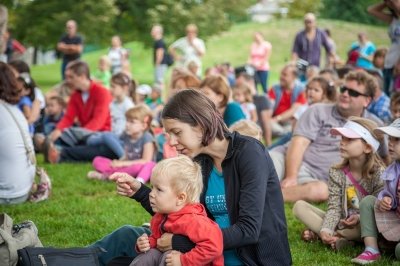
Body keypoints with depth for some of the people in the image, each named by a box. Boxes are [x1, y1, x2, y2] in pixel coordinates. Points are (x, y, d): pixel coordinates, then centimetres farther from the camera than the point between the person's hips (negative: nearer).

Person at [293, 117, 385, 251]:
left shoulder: (379, 173, -14)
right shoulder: (336, 173, -4)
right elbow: (334, 207, -10)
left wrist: (360, 217, -33)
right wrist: (325, 230, -28)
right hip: (341, 223, 3)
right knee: (299, 206, -9)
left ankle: (315, 233, -25)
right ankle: (338, 238, -25)